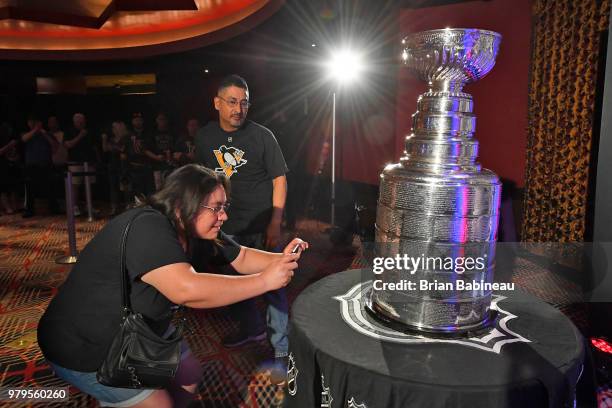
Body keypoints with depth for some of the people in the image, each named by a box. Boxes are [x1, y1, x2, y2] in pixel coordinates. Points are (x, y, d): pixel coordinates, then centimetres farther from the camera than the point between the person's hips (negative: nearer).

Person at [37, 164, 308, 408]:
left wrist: (281, 259, -17)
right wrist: (265, 280, -40)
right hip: (85, 350, -8)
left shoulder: (196, 231, -7)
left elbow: (242, 258, 2)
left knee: (189, 376, 14)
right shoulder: (147, 228, -34)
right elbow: (187, 289, -47)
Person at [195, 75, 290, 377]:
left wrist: (275, 224, -14)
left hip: (261, 227, -5)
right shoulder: (205, 136, 2)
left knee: (272, 286, 2)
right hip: (226, 226, 5)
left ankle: (281, 349, 19)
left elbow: (279, 179, -9)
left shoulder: (262, 136, -11)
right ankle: (252, 328, 45)